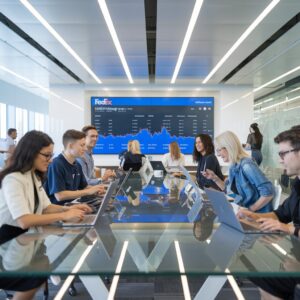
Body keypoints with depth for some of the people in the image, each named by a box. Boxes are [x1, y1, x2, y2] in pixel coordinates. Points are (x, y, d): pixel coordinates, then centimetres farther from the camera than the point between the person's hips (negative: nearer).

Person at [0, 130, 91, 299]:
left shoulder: (34, 176, 7)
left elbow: (45, 207, 8)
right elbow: (25, 221, -33)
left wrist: (69, 209, -10)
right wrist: (64, 216, -29)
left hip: (22, 237, 9)